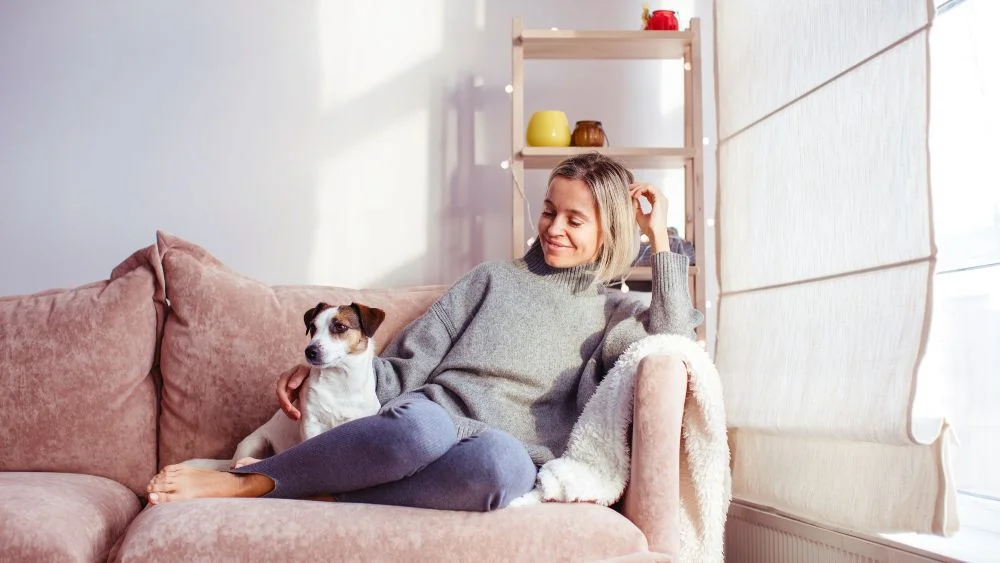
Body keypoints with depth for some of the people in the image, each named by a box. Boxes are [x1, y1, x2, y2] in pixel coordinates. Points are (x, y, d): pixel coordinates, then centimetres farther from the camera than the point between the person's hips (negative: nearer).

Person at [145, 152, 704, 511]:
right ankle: (238, 481, -23)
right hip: (430, 423, 1)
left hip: (504, 453, 0)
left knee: (502, 460, -40)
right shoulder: (495, 278, 21)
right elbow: (409, 364, 15)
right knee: (420, 424, -39)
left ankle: (325, 498, -27)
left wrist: (661, 238, 4)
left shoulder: (612, 313, 22)